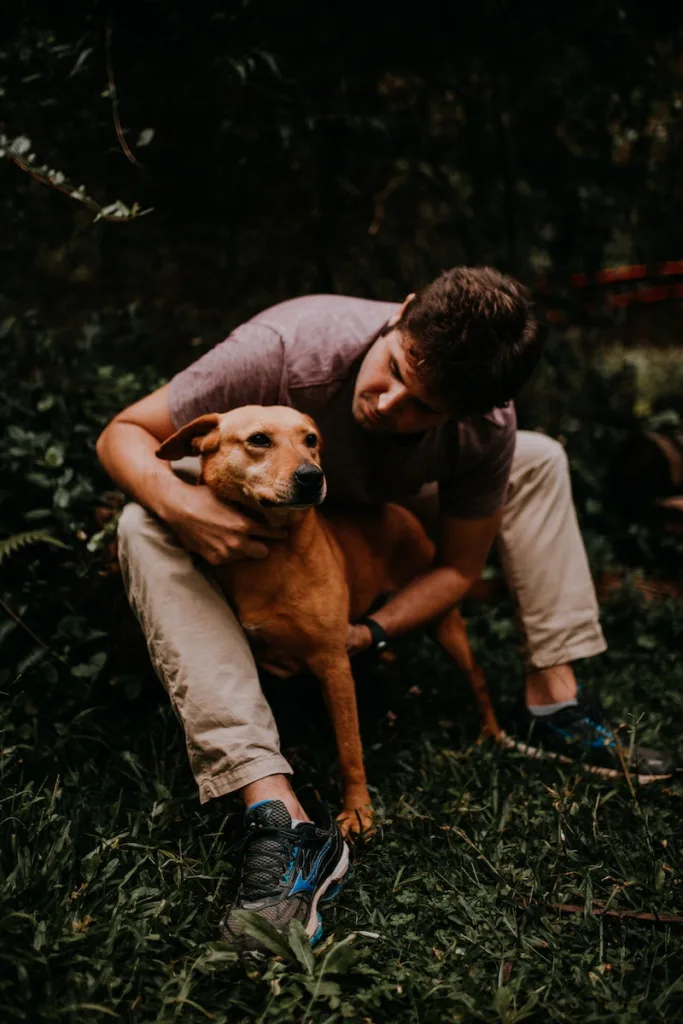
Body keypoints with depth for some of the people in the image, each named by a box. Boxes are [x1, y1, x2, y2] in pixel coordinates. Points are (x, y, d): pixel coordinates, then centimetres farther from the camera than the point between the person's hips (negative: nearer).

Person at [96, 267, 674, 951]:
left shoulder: (487, 427, -28)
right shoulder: (286, 348, -39)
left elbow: (459, 565, -14)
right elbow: (122, 434, -29)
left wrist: (371, 632, -30)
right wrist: (178, 503, -51)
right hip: (247, 524, -2)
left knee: (539, 461, -8)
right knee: (144, 530, -36)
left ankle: (552, 702, -3)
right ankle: (277, 814, -44)